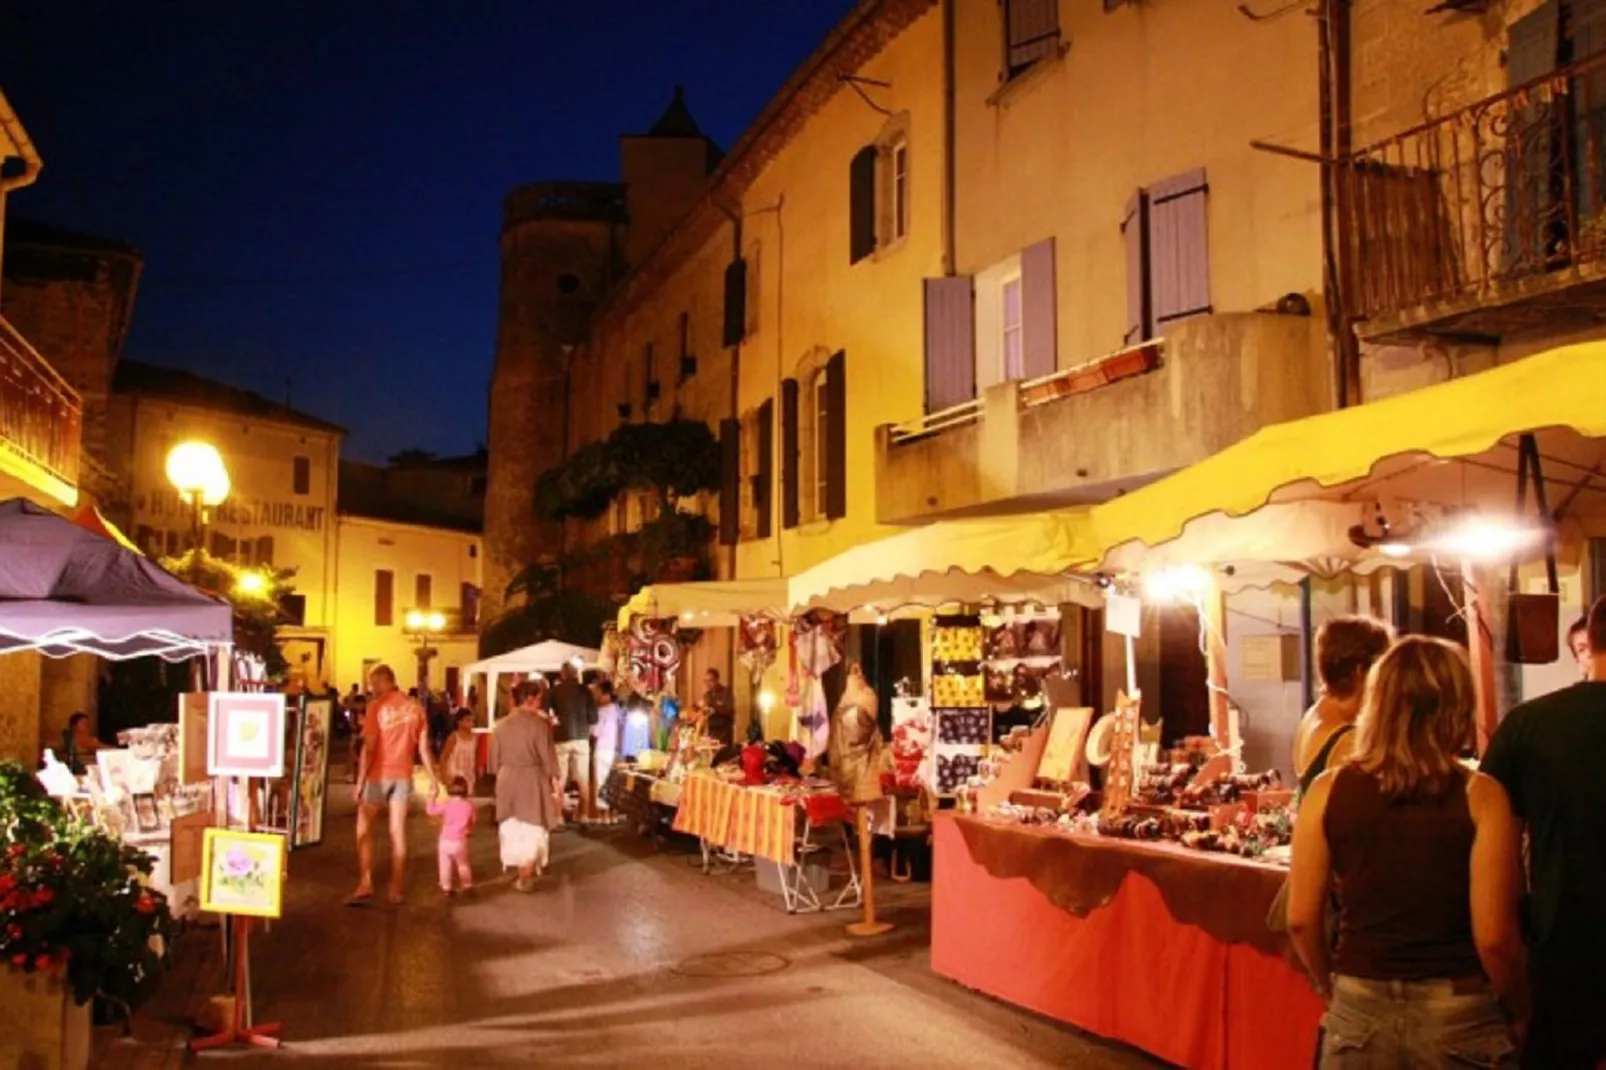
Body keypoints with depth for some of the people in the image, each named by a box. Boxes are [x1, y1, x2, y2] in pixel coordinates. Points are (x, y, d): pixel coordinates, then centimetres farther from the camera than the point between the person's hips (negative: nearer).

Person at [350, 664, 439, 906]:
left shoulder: (377, 706, -10)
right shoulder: (415, 707, 3)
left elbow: (369, 747, -14)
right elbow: (423, 748, 5)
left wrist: (360, 781, -10)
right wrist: (433, 777, 12)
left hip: (378, 775, -4)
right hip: (403, 775, 4)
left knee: (364, 829, 9)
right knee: (398, 833, 8)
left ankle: (365, 885, 0)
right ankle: (396, 890, 9)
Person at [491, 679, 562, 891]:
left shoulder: (501, 725, 3)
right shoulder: (540, 722, -13)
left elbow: (495, 759, 7)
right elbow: (547, 756, -13)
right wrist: (556, 781, -3)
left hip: (507, 780, 5)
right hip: (532, 780, -5)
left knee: (511, 826, 17)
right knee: (531, 828, 5)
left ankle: (522, 870, 29)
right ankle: (526, 877, 7)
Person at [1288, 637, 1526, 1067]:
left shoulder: (1328, 791, -5)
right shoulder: (1479, 796, -11)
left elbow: (1301, 920, -2)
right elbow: (1494, 936, -12)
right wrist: (1517, 1015, 6)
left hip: (1358, 1014, 1)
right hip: (1456, 1016, -1)